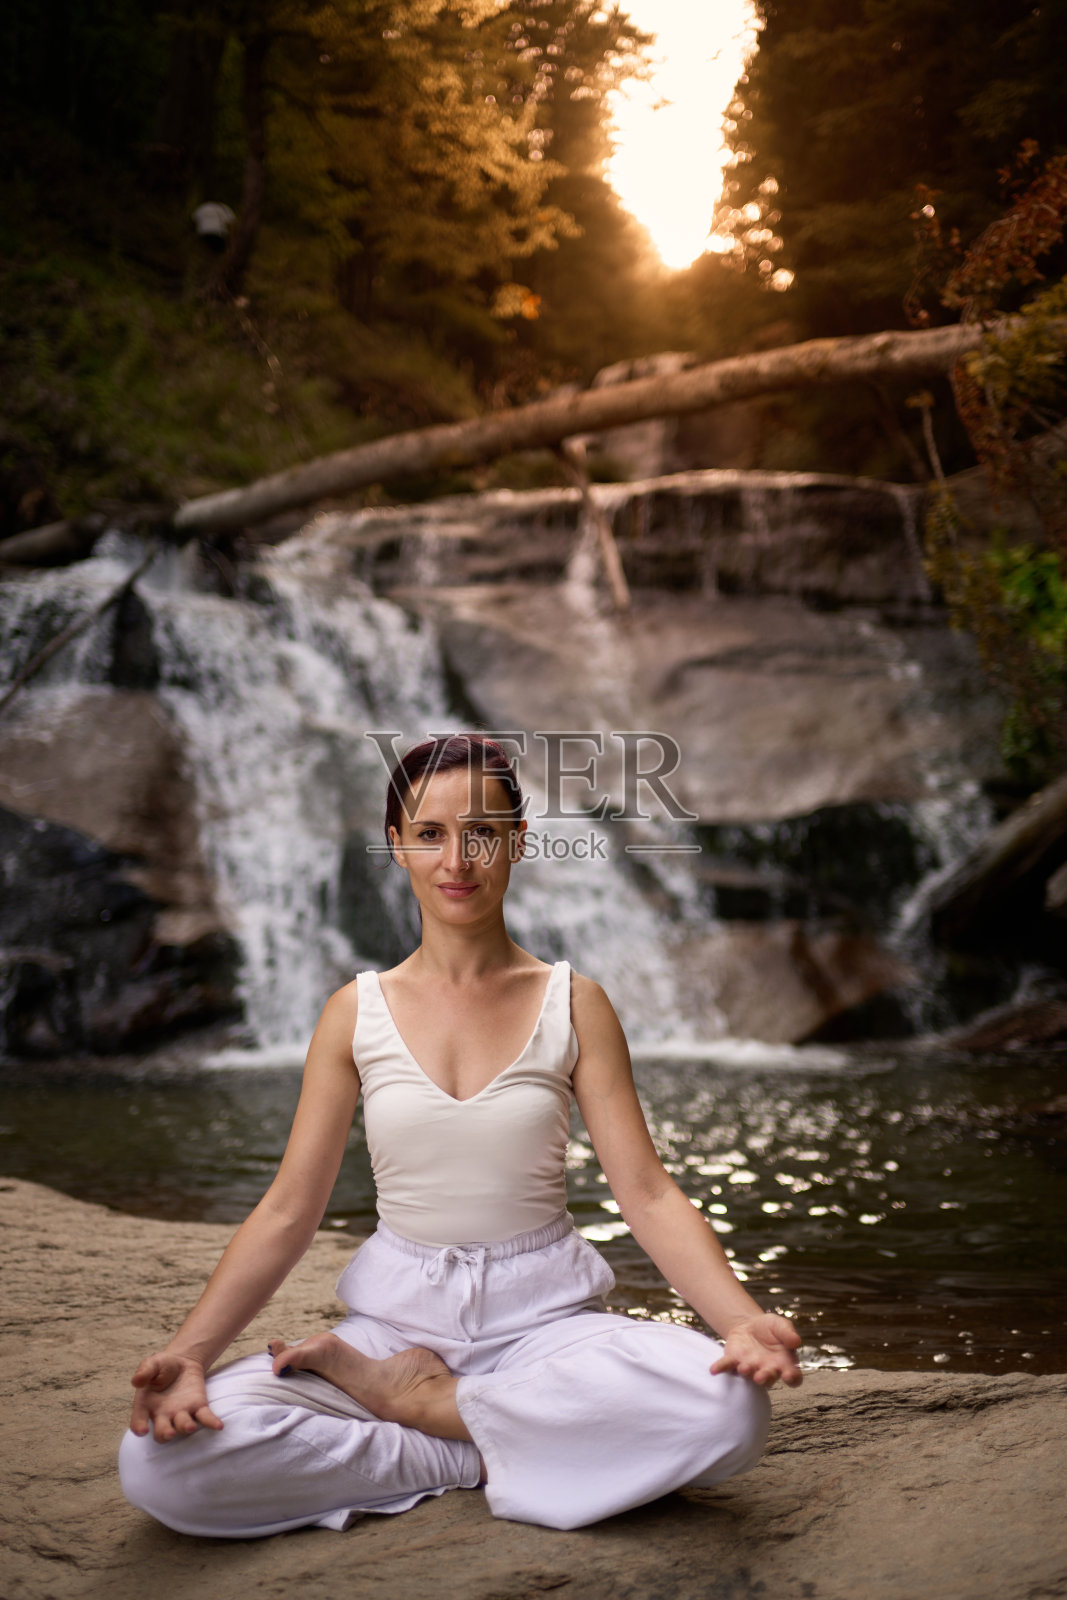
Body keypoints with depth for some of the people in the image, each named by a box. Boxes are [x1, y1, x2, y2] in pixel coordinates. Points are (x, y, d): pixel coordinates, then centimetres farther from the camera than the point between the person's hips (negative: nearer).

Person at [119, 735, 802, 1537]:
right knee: (159, 1460, -24)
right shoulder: (358, 1012, 4)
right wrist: (187, 1352, -15)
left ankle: (411, 1396, -13)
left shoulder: (574, 1004, 1)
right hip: (400, 1314, 0)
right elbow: (287, 1211, 1)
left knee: (730, 1404, -33)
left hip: (545, 1314, 0)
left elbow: (648, 1194, -4)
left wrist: (743, 1319, -23)